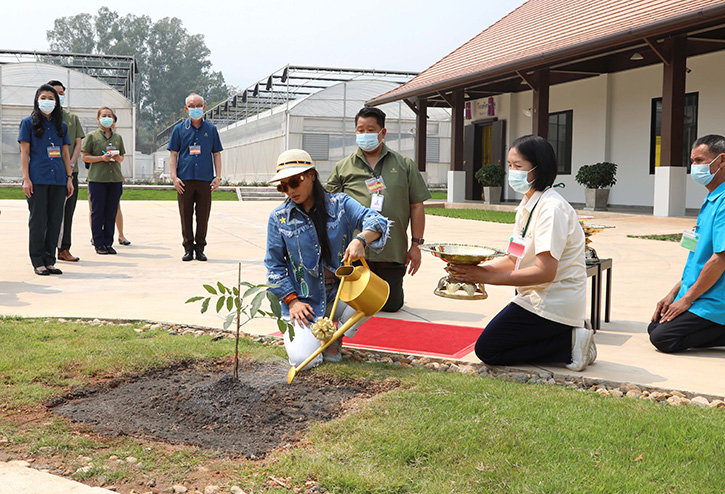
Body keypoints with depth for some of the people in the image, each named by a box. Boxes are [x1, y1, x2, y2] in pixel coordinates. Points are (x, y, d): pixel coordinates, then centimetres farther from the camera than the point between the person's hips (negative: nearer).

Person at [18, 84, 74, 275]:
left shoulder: (61, 126, 15)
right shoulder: (29, 123, 4)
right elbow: (24, 153, -1)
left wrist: (69, 178, 8)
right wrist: (26, 179, -9)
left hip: (58, 179, 4)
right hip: (37, 178, -4)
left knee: (55, 220, 4)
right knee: (38, 220, -2)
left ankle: (50, 260, 11)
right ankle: (38, 262, 4)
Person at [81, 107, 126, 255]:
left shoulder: (118, 137, 15)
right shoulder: (92, 136, 4)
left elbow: (122, 158, 21)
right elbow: (85, 157, 1)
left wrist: (118, 158, -2)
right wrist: (102, 158, -13)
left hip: (115, 178, 4)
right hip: (97, 178, -4)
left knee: (111, 213, 5)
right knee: (97, 212, -2)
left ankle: (108, 243, 13)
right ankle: (99, 244, 5)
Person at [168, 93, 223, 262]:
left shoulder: (211, 129, 10)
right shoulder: (179, 129, 8)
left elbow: (216, 154, 12)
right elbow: (173, 154, 6)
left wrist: (217, 177, 2)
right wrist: (174, 177, -5)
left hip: (205, 179, 1)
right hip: (185, 179, 0)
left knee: (203, 215, 2)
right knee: (186, 215, 2)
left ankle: (200, 248, 11)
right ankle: (188, 248, 11)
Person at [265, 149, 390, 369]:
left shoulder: (339, 204, -2)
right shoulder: (279, 218, 0)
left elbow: (375, 220, -15)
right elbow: (274, 265, 4)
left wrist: (360, 239, -37)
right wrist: (291, 300, -6)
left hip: (340, 292, 1)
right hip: (304, 299, -1)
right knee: (305, 359, -20)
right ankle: (294, 327, 19)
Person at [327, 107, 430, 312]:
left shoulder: (404, 165, 9)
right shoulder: (342, 168, 8)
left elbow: (416, 206, 9)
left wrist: (416, 244, 5)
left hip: (392, 254, 0)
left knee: (391, 305, 5)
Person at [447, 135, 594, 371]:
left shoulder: (552, 208, -19)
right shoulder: (526, 206, 11)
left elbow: (545, 271, -26)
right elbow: (514, 260, 9)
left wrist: (486, 277, -24)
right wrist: (476, 270, -8)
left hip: (554, 304, -10)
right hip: (537, 297, 10)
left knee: (487, 349, -7)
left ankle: (569, 344, -6)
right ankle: (565, 335, 10)